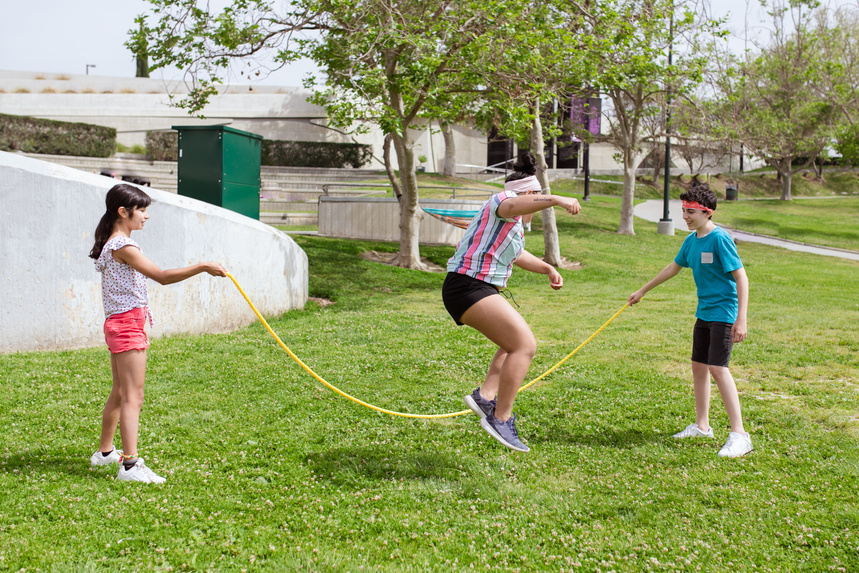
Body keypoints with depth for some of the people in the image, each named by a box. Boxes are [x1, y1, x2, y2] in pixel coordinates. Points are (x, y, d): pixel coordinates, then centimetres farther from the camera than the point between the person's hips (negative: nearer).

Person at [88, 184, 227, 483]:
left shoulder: (112, 243, 14)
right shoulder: (123, 246, -18)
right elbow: (162, 276, -24)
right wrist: (202, 267, -23)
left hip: (119, 325, 11)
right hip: (127, 325, -11)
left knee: (120, 392, 21)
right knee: (133, 397, -11)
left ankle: (105, 452, 34)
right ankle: (130, 464, -12)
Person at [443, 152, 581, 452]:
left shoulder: (513, 224, 23)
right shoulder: (504, 201, -7)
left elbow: (516, 253, 42)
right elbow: (514, 206, -34)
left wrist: (547, 268, 46)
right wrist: (555, 199, -45)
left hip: (478, 289, 11)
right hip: (470, 288, -11)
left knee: (516, 342, 22)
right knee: (524, 345, -17)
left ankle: (485, 395, 7)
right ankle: (500, 419, -17)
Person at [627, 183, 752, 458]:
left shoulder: (719, 238, -17)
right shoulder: (691, 240, 8)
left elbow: (741, 278, -18)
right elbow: (673, 267, 24)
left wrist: (741, 319, -23)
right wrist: (642, 291, 32)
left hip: (724, 312, -9)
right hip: (704, 312, 9)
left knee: (718, 368, -17)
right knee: (698, 365, 14)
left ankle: (739, 435, -15)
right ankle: (701, 426, 28)